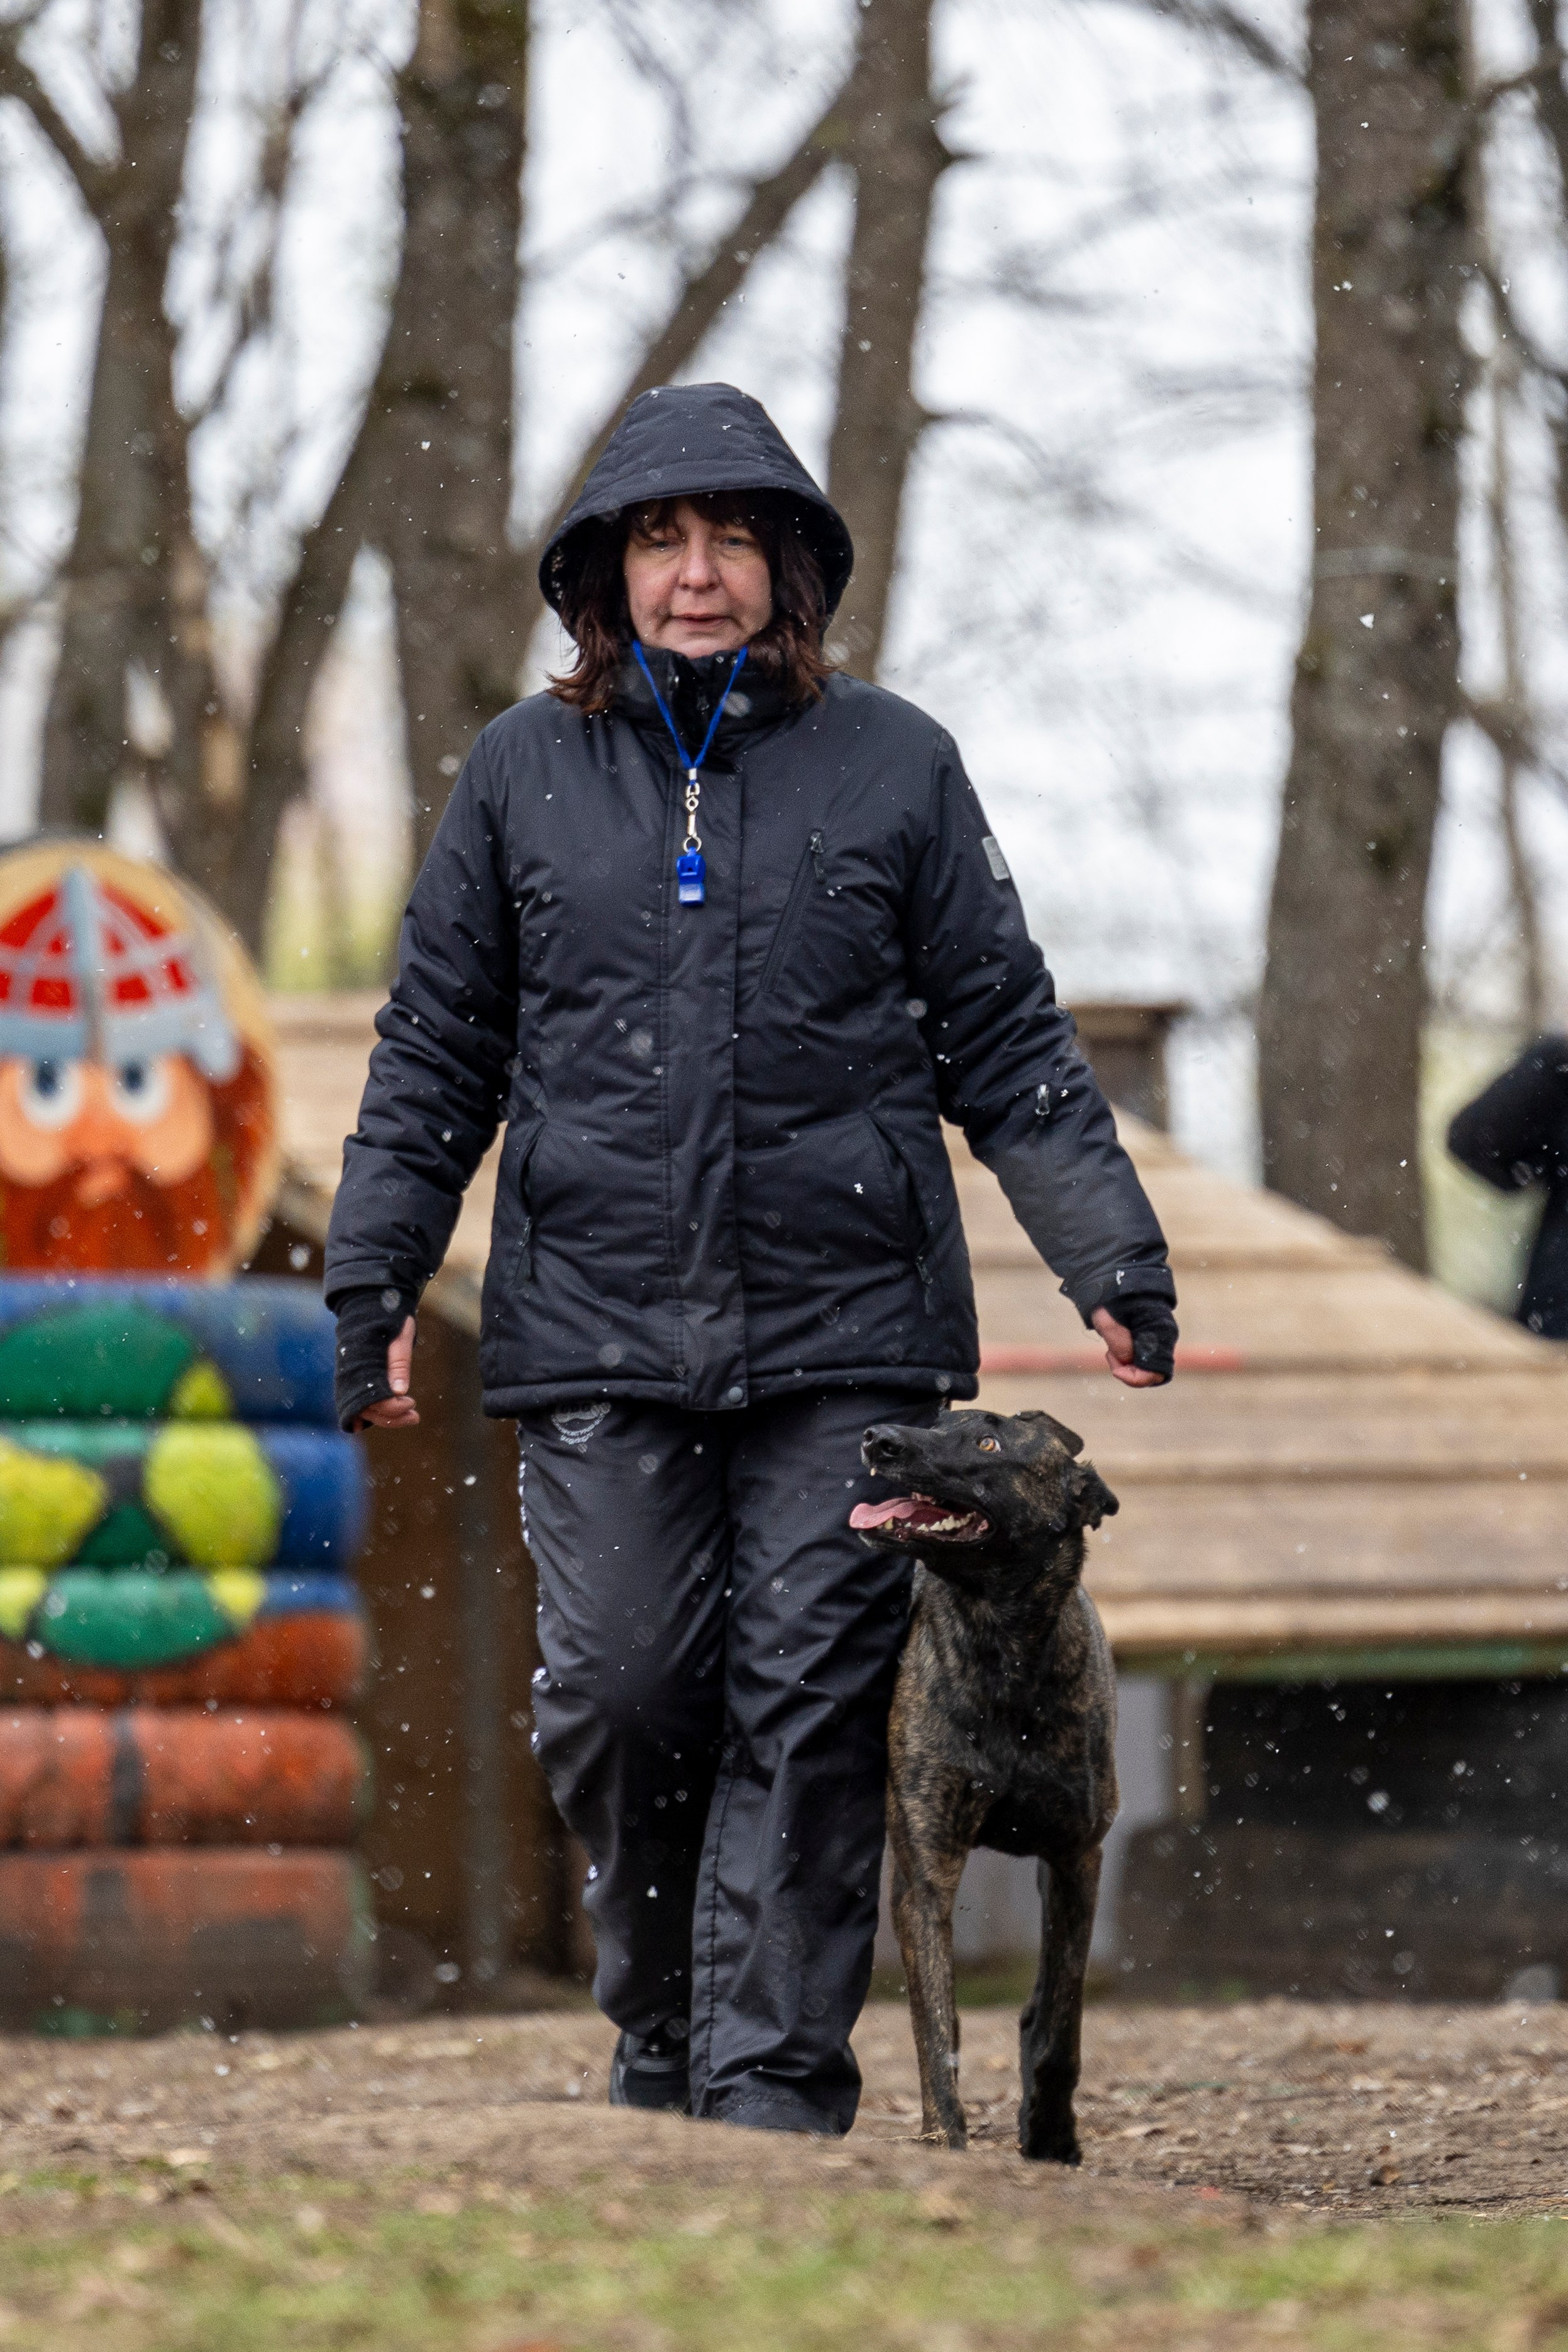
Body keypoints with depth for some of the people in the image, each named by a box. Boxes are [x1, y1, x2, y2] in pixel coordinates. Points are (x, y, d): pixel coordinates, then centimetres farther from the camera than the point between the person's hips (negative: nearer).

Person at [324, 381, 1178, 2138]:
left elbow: (1006, 1048, 9)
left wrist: (1112, 1254, 1)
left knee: (811, 1714, -5)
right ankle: (661, 2009, 20)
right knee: (622, 1693, -4)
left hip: (847, 1334, -1)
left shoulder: (894, 769, 7)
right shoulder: (523, 776, 9)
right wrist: (371, 1277, 6)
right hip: (598, 1335, 1)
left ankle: (775, 2091, -2)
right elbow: (434, 1054, 13)